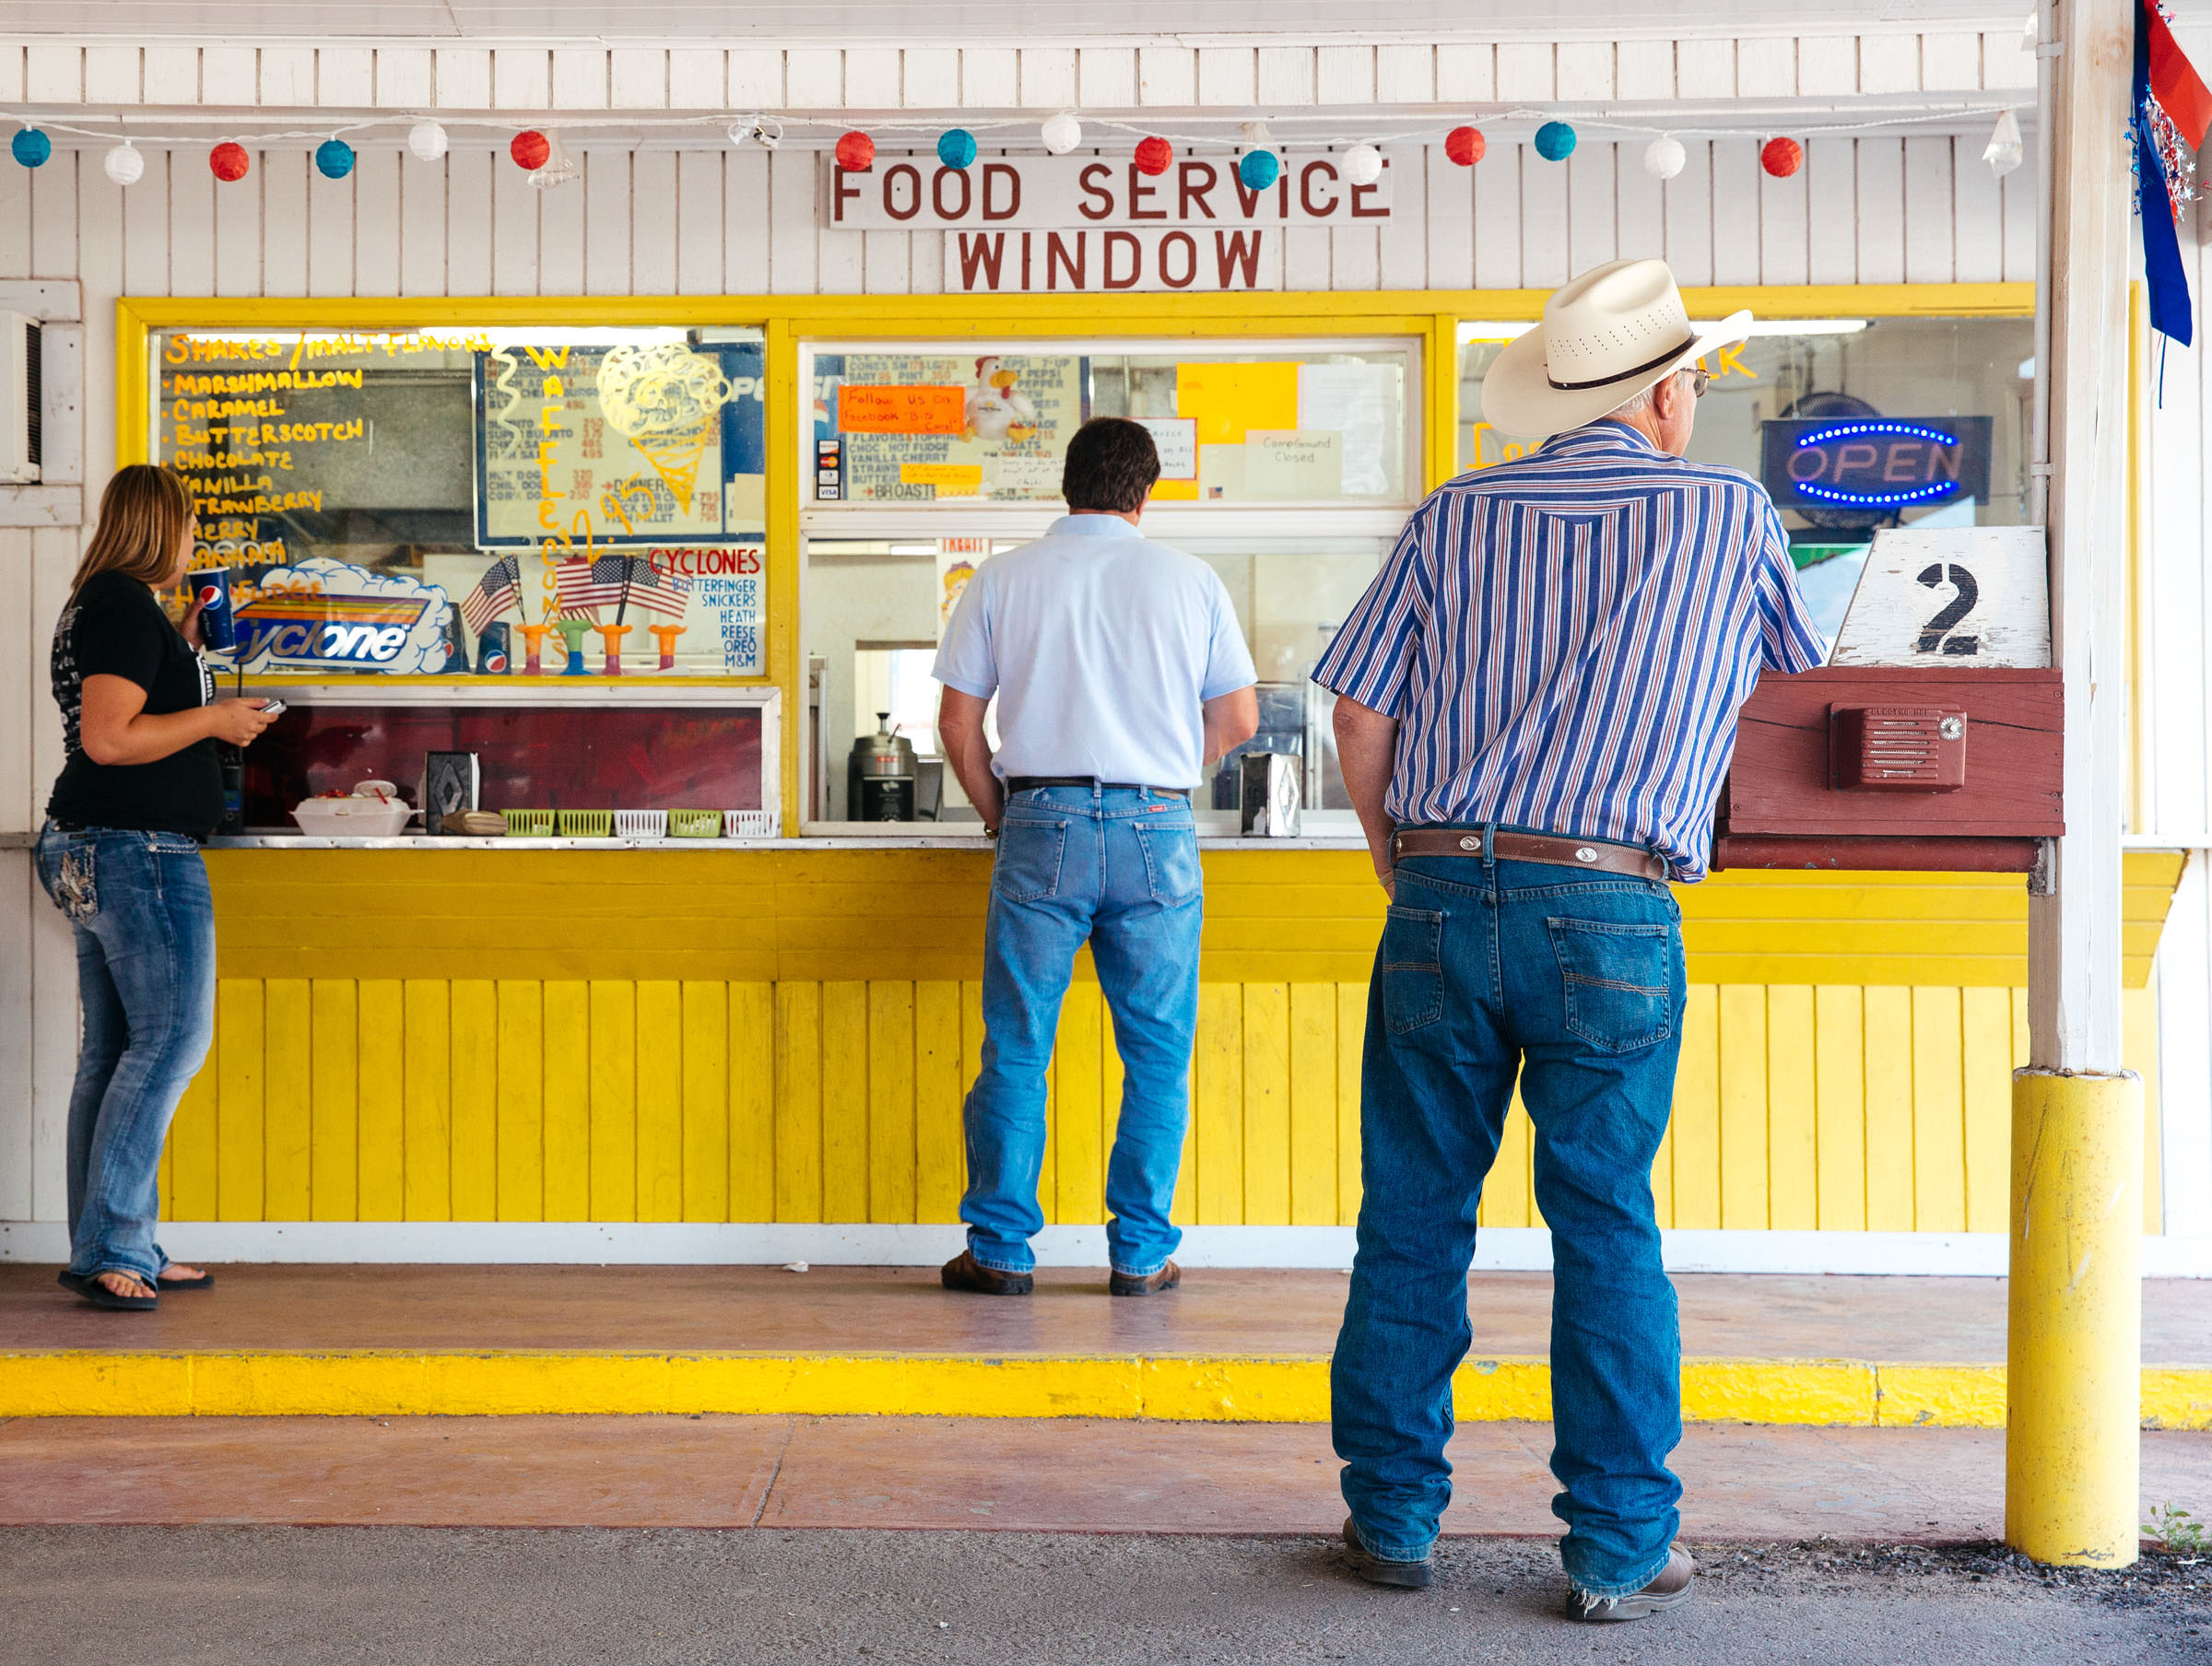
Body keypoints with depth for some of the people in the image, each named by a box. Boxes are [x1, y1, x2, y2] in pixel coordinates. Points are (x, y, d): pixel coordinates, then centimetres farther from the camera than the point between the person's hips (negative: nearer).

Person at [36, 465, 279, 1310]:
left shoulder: (95, 605, 19)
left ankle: (117, 1251, 13)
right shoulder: (126, 606, -12)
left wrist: (183, 645, 26)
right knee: (172, 1040, -10)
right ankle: (107, 1248, -9)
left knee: (114, 1052, 9)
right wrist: (215, 717, -11)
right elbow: (108, 739, -21)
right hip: (139, 850, -11)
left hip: (90, 855, 11)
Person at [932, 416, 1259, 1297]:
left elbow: (958, 721, 3)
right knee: (1158, 1054, 8)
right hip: (1158, 829, 0)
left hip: (1042, 825, 0)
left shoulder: (1002, 578, 6)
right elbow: (1239, 718, 7)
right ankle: (1140, 1254, 11)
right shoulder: (1188, 579, 7)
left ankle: (999, 1249, 10)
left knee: (1015, 1050, 6)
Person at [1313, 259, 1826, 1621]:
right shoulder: (1730, 515, 5)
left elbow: (1363, 709, 5)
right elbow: (1790, 662, 22)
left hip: (1442, 903, 2)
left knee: (1413, 1224, 10)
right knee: (1608, 1235, 8)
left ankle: (1394, 1518, 20)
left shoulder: (1457, 516, 8)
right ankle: (1622, 1549, 15)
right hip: (1614, 915, -1)